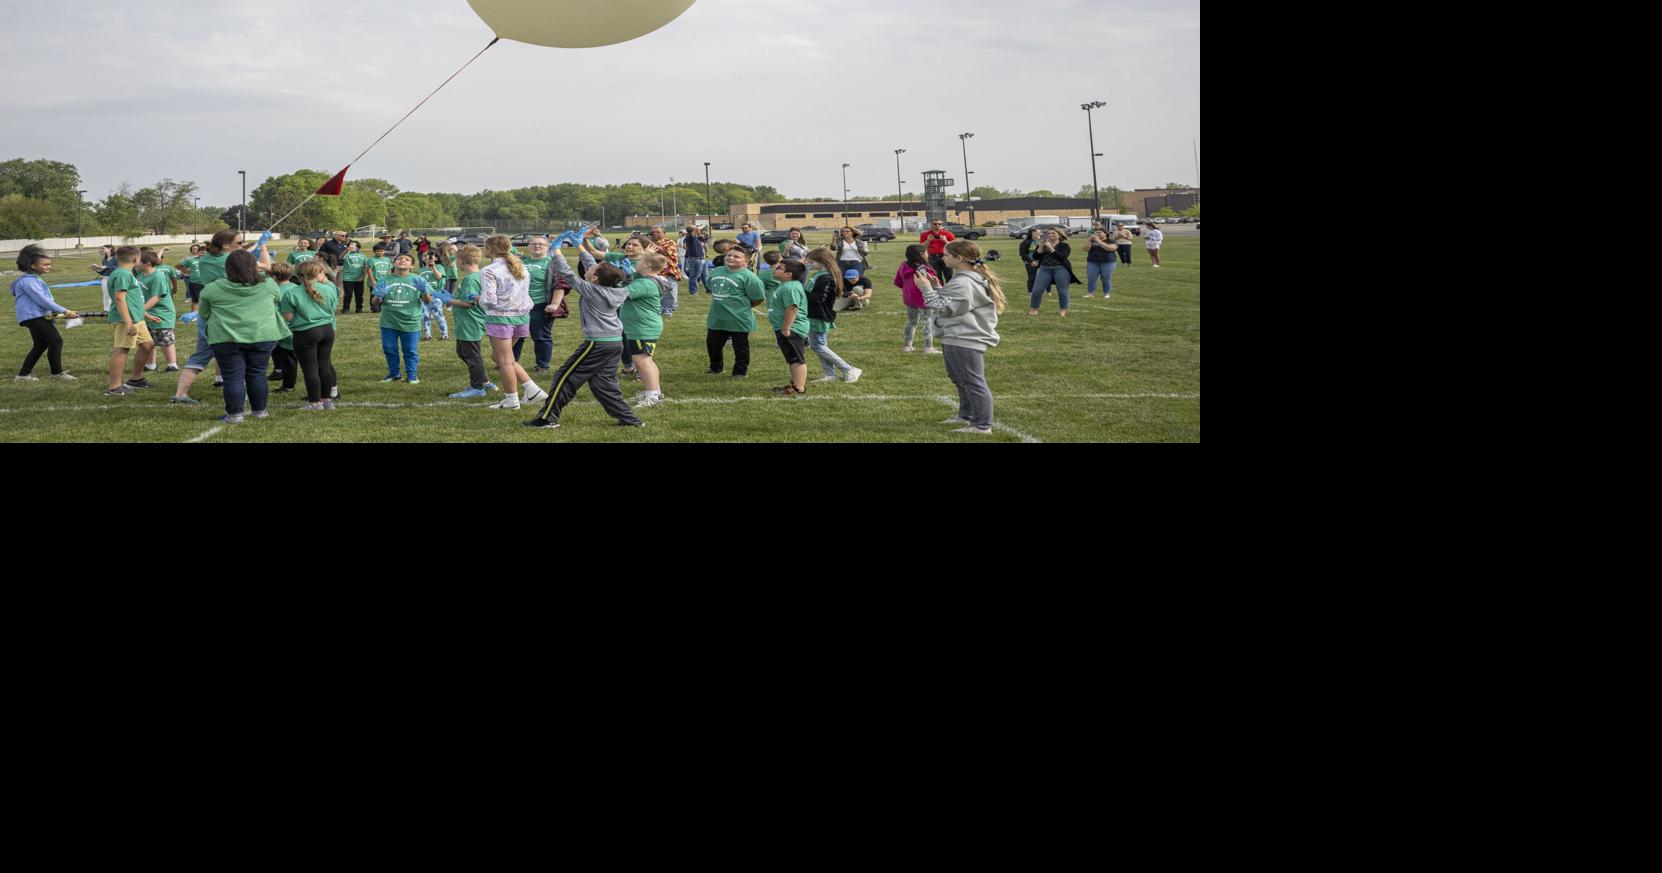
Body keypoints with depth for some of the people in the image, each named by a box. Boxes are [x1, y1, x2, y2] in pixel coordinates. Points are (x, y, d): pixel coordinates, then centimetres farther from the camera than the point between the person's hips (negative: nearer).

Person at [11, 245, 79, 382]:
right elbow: (42, 300, -21)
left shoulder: (35, 279, 19)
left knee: (41, 345, 14)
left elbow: (46, 300, 21)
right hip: (34, 317, -11)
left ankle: (23, 375, 18)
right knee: (56, 341, -13)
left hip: (39, 316, 11)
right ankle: (57, 373, -6)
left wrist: (64, 312, 7)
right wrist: (65, 312, -20)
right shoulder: (28, 280, -14)